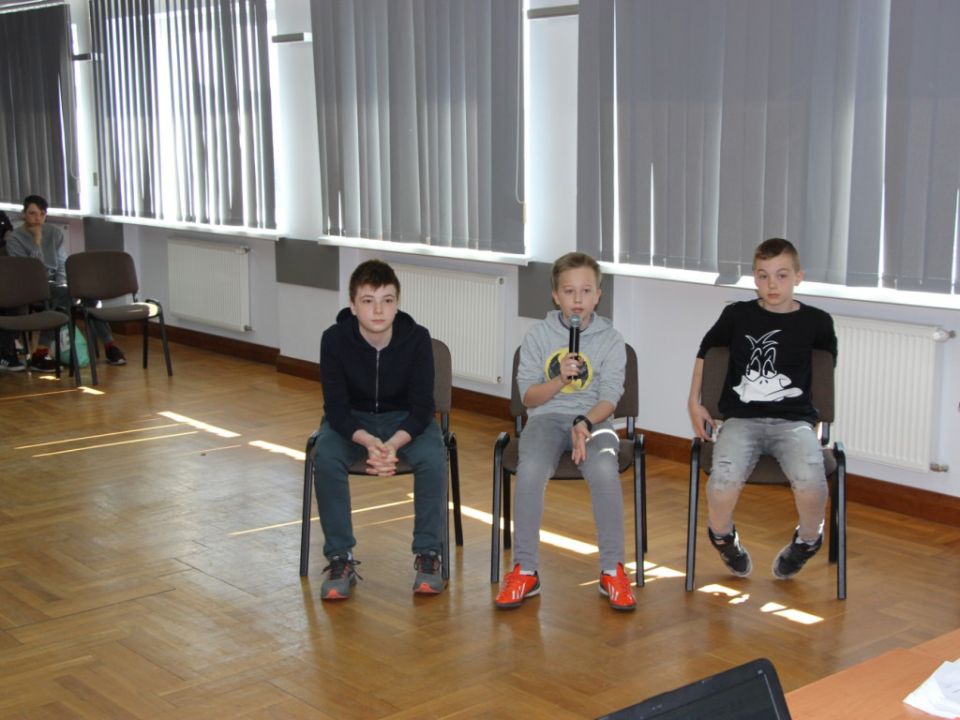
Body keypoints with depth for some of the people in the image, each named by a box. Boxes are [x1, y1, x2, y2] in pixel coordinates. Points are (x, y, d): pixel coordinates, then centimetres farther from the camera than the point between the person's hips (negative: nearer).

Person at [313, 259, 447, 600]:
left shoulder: (417, 337, -19)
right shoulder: (334, 339, -18)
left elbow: (422, 405, -18)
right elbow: (336, 406, -19)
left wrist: (394, 443, -38)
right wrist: (367, 441, -39)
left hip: (405, 419, 0)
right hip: (351, 420, 1)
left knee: (432, 456, -31)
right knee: (325, 457, -31)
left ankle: (428, 553, -13)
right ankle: (340, 558, -17)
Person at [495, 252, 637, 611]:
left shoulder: (611, 339, 4)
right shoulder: (538, 335, 6)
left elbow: (609, 398, -3)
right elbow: (528, 396, 3)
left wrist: (584, 424, -22)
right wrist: (560, 380, -15)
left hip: (594, 419, 0)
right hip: (547, 416, 1)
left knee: (604, 469, -34)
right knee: (530, 469, -33)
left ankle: (612, 570, -18)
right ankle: (525, 571, -19)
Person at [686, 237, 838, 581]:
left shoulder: (816, 322, 7)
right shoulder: (737, 315, 8)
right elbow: (705, 353, 22)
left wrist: (820, 417, 15)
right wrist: (694, 403, 16)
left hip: (794, 420, 0)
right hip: (741, 419, 0)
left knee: (811, 484, -31)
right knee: (724, 482, -30)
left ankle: (806, 541, 4)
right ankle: (723, 536, 6)